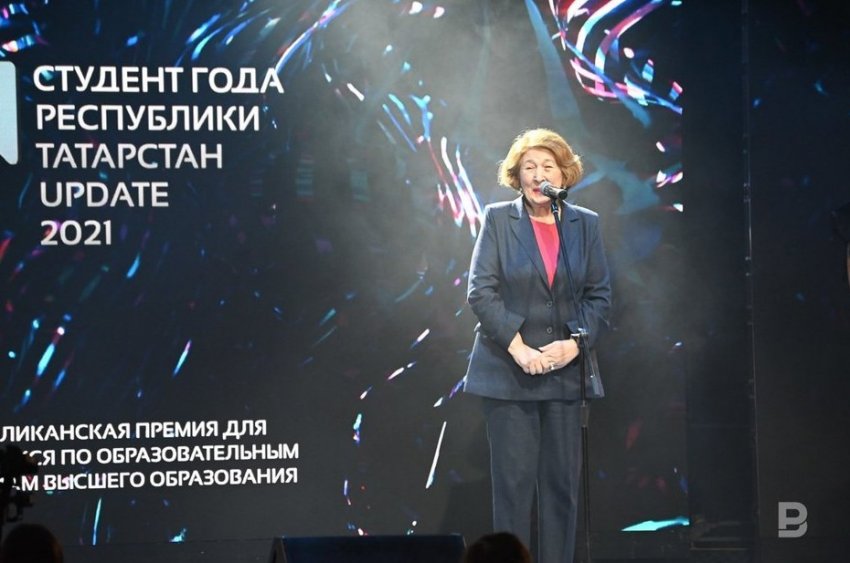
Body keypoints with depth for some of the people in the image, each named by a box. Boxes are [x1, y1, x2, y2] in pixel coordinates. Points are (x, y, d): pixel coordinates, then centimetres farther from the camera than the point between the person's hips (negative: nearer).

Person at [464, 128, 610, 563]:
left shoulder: (585, 224, 6)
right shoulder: (498, 219, 0)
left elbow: (599, 294, 6)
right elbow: (481, 291, -6)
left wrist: (575, 343, -10)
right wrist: (517, 347, -15)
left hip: (566, 371, 2)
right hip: (508, 371, -2)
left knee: (562, 484, 3)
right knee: (513, 483, -2)